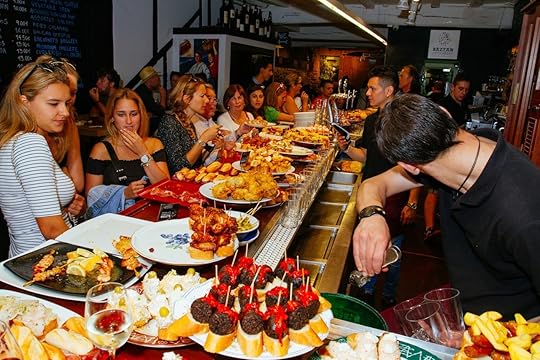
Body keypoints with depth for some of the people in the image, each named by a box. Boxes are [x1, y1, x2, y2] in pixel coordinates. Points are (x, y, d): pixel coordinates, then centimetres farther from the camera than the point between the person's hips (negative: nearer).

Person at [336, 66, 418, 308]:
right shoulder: (371, 121, 8)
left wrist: (412, 203, -17)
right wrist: (346, 148, -3)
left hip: (395, 196, -5)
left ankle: (389, 297, 29)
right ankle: (367, 292, 33)